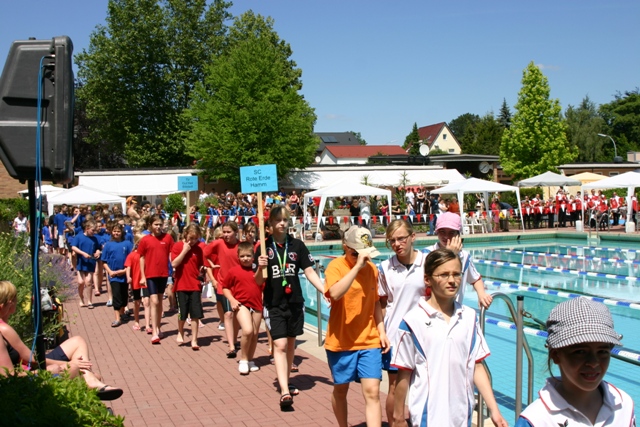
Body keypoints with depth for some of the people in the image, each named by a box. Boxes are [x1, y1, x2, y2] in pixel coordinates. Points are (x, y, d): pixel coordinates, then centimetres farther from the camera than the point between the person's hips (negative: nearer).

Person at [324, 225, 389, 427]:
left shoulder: (372, 268, 2)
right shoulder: (336, 266, -12)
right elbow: (335, 293, -33)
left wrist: (382, 331, 8)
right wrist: (357, 266, -33)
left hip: (369, 341, 3)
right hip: (341, 341, -2)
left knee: (372, 392, -5)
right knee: (341, 389, 14)